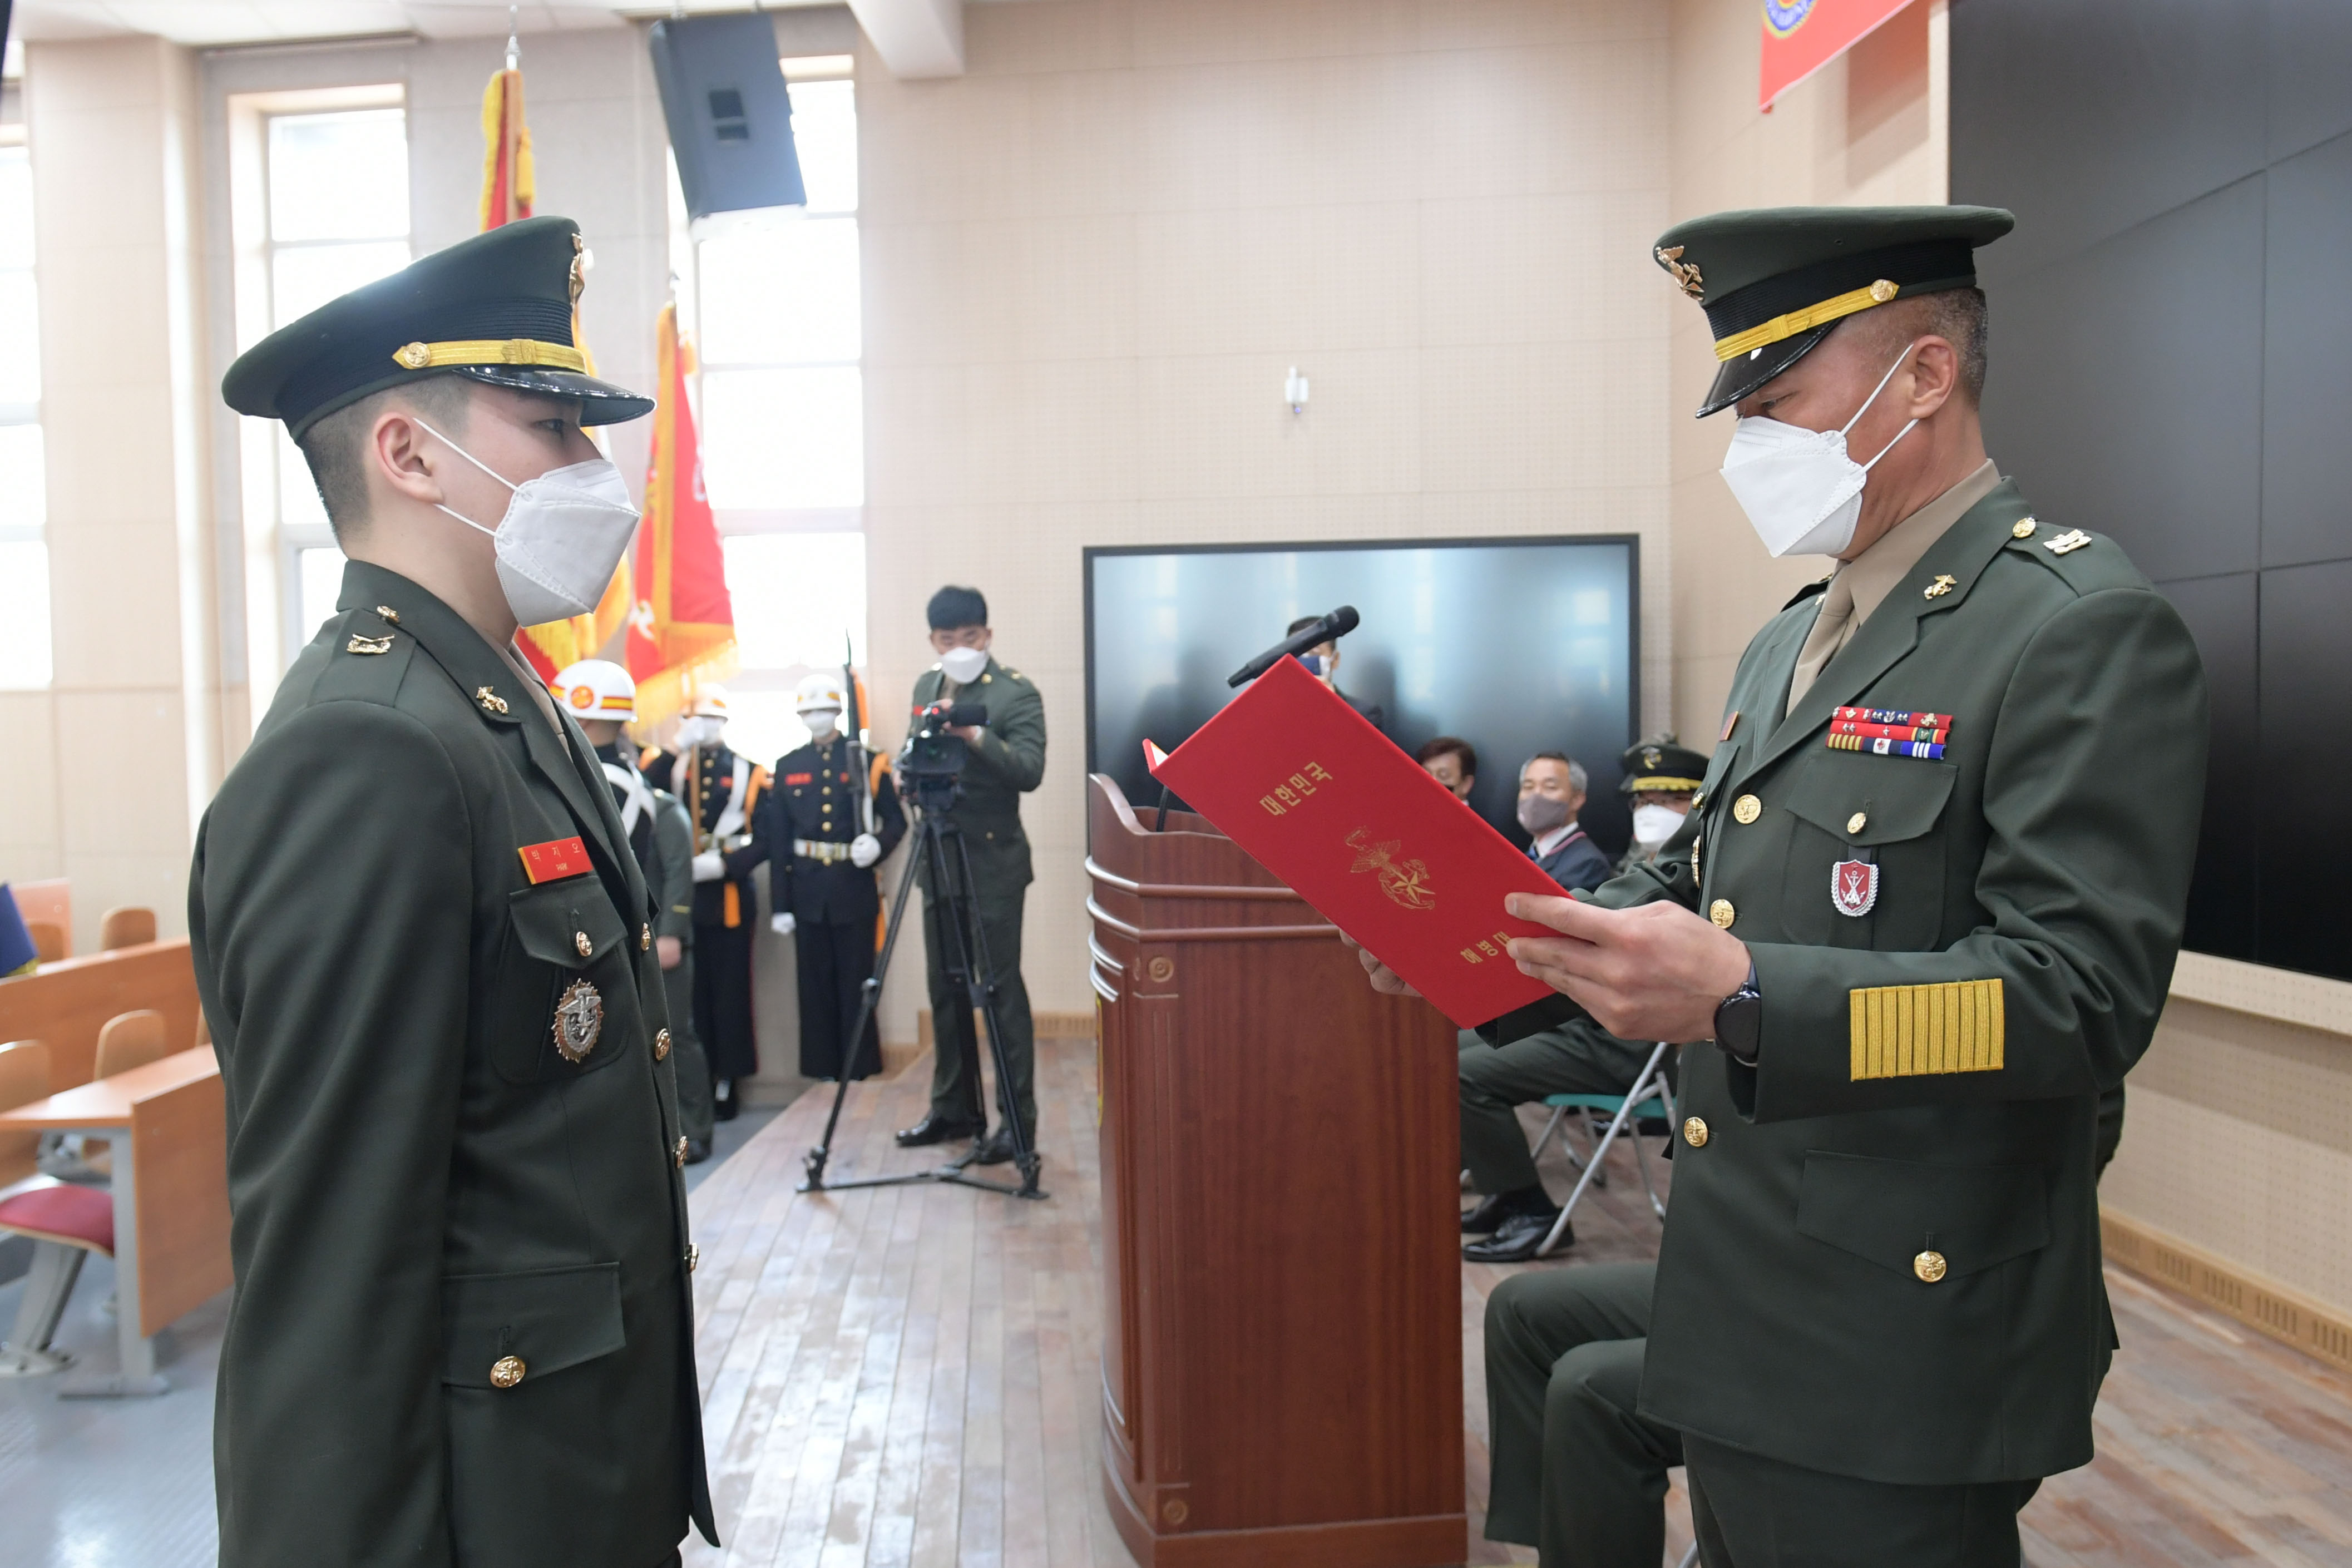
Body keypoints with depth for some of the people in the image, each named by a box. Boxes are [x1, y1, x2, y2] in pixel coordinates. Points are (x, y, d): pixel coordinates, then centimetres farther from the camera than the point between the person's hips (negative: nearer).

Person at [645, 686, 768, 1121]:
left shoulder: (750, 773, 6)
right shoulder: (669, 767, 11)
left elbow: (767, 839, 0)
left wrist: (723, 863, -13)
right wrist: (677, 749, -14)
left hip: (730, 898, -1)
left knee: (730, 994, 3)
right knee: (688, 992, 4)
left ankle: (727, 1083, 13)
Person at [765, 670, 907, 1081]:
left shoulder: (867, 762, 4)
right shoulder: (788, 767, 9)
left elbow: (896, 821, 6)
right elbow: (777, 840, 6)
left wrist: (878, 845, -17)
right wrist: (780, 904, 2)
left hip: (855, 889, -2)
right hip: (807, 892, 2)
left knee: (856, 983, 3)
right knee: (815, 985, 7)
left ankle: (861, 1069, 13)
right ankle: (822, 1068, 17)